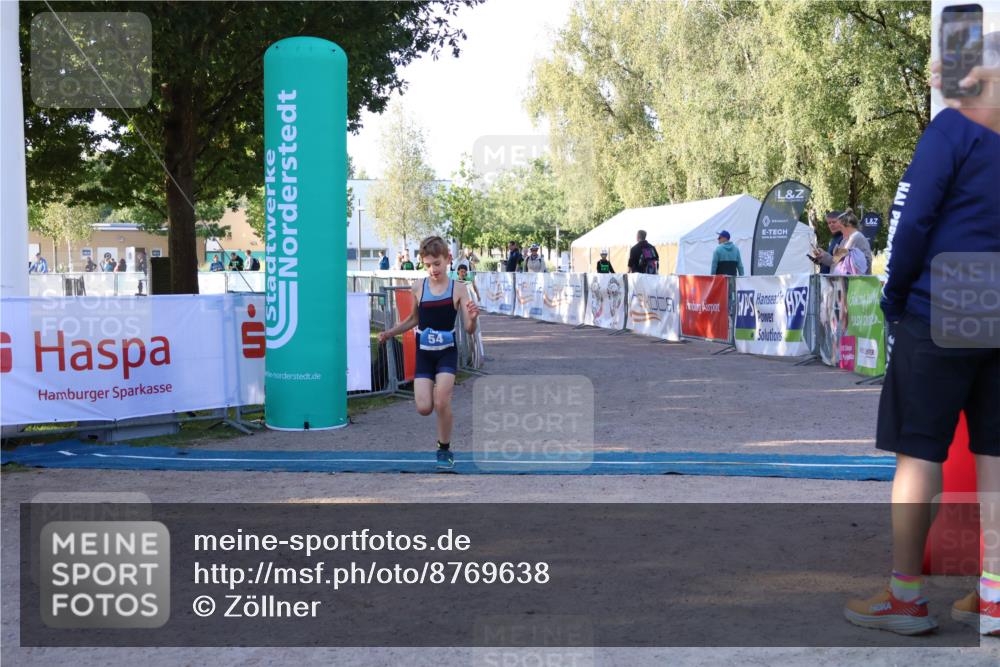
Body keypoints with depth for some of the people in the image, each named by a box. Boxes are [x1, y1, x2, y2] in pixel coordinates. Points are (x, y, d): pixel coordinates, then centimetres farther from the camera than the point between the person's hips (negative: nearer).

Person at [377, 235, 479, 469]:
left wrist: (472, 318, -31)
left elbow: (469, 329, -10)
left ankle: (444, 449, 8)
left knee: (441, 402, -15)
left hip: (447, 353, -2)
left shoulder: (458, 289, -8)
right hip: (423, 353, 2)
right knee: (424, 408, -9)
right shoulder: (418, 287, -2)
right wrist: (390, 332, 8)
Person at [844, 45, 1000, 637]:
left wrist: (895, 301, -1)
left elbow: (911, 222, -11)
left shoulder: (952, 129, -7)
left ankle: (906, 596, 5)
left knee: (918, 452, 0)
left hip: (938, 318, -6)